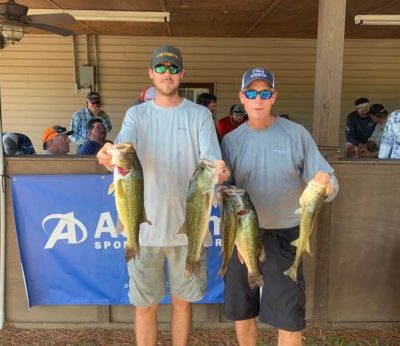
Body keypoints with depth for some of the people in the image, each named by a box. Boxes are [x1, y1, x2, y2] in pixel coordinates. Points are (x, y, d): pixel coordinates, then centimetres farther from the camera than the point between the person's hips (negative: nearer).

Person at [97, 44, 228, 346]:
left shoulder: (200, 115, 1)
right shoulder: (136, 114, 3)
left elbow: (211, 160, -10)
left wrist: (218, 171, -34)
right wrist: (109, 155, -39)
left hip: (187, 224, 0)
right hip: (145, 224, 0)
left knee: (183, 299, 16)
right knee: (145, 305, 11)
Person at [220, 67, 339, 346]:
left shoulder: (297, 135, -6)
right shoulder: (231, 140, 2)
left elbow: (327, 179, -9)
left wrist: (326, 186, -31)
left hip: (284, 236, -2)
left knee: (290, 319, 4)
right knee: (241, 312, 16)